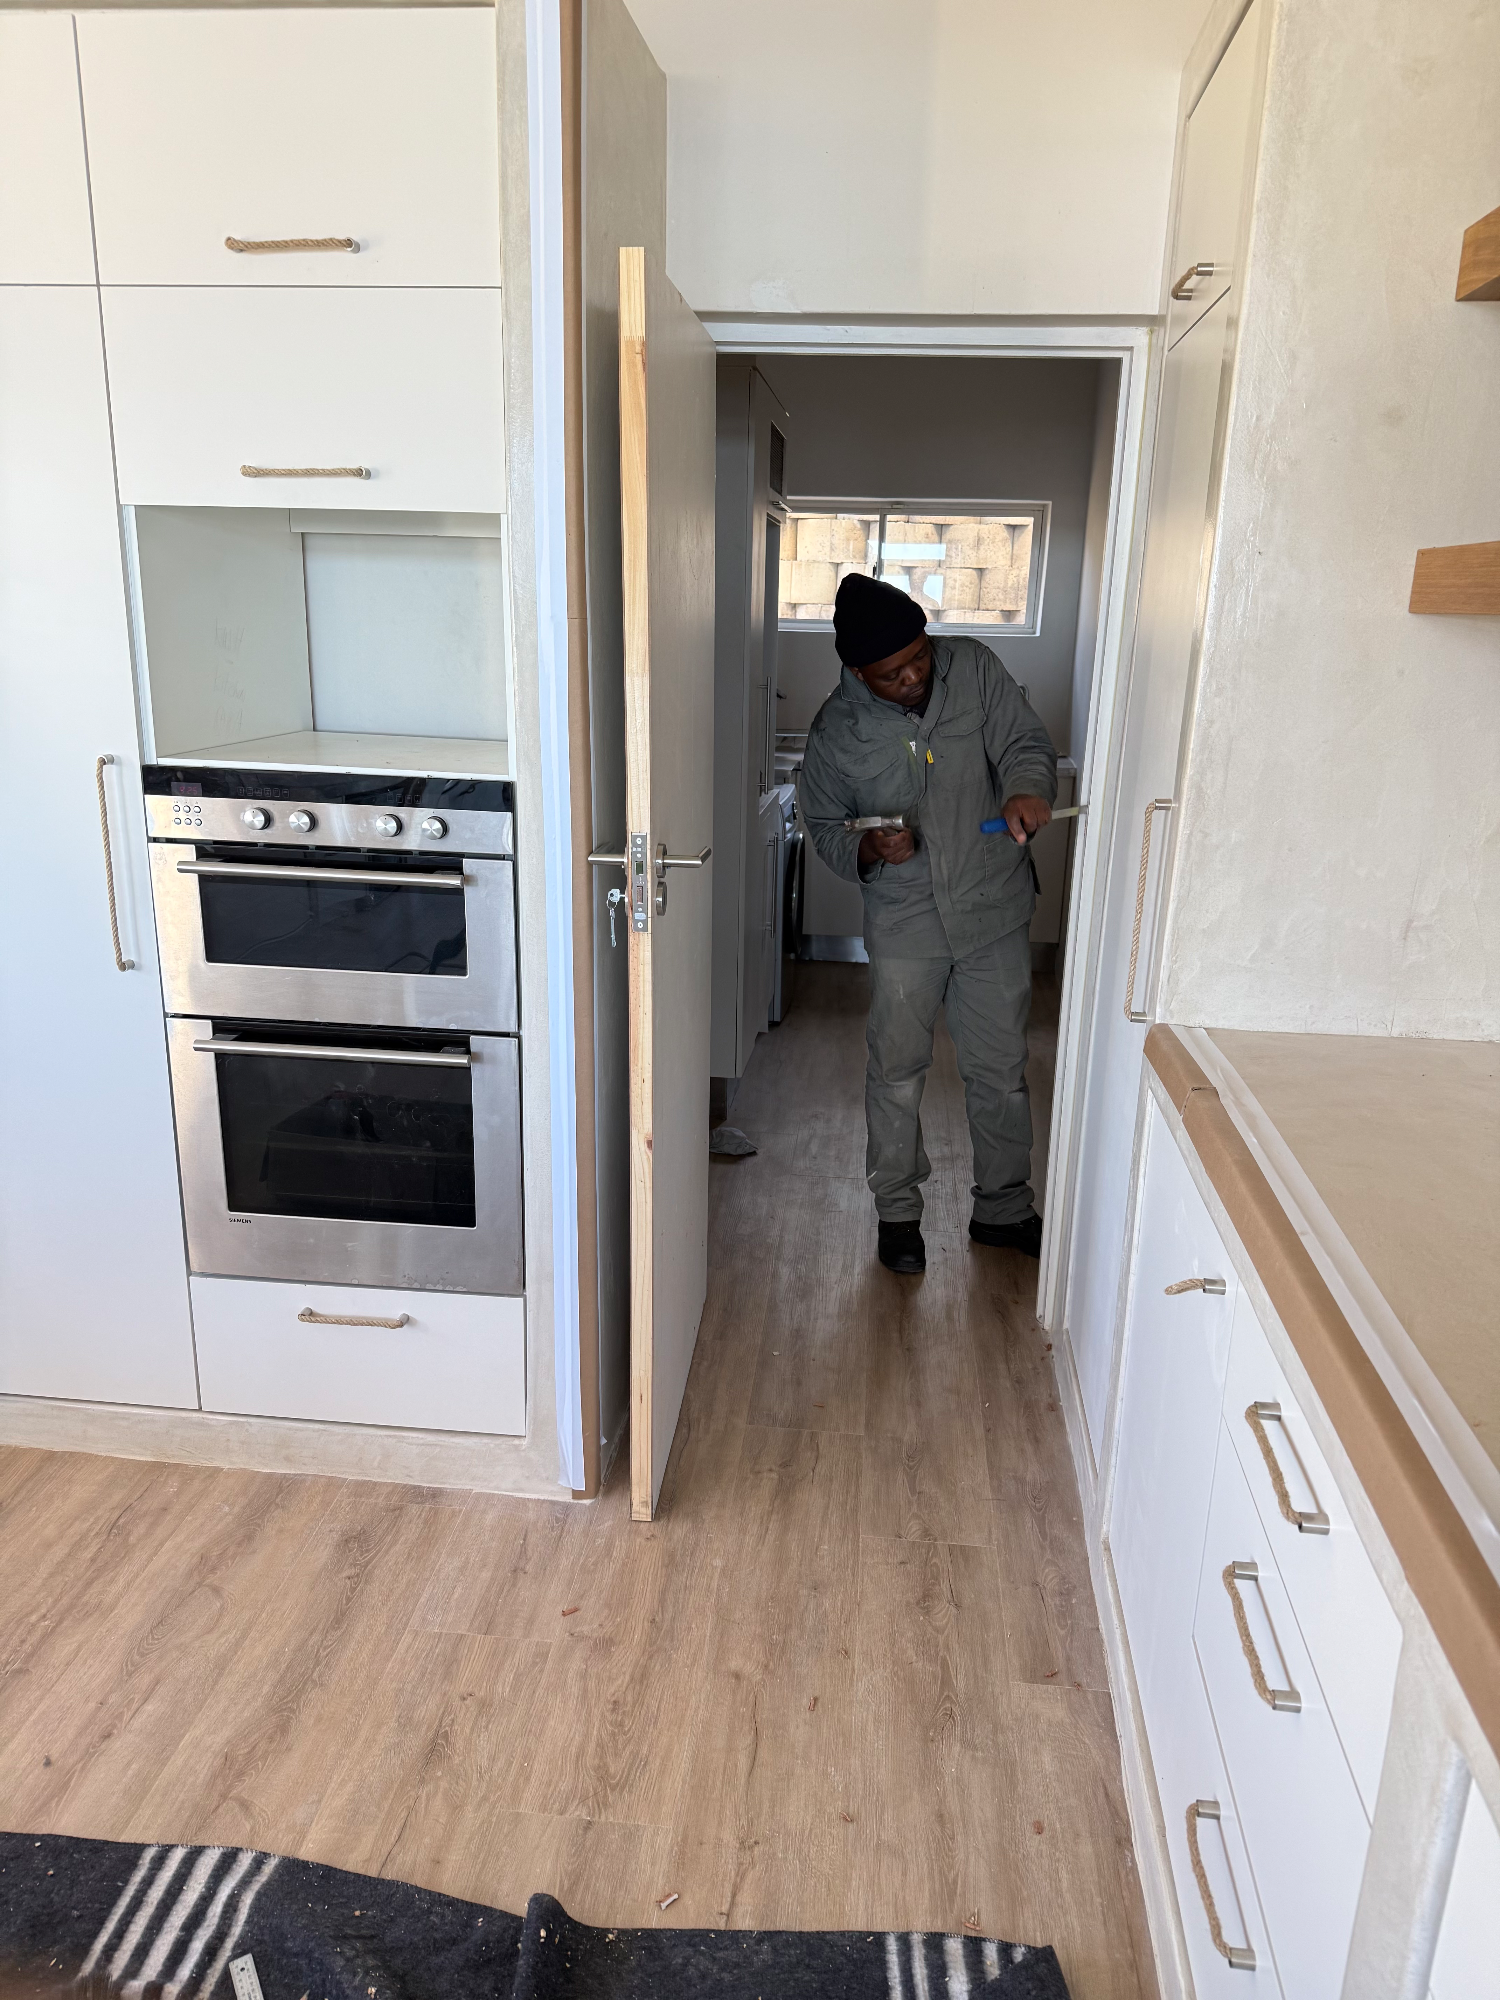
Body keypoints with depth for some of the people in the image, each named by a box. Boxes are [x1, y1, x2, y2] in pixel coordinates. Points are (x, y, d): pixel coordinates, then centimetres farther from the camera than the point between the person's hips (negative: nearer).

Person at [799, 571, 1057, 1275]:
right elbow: (825, 827, 3)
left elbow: (1026, 741, -6)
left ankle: (1005, 1209, 29)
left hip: (996, 908, 1)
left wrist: (1026, 788, -29)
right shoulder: (836, 730, -8)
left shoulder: (972, 667, -6)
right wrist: (869, 849, -19)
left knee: (1000, 1070, 11)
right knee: (897, 1071, 6)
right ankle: (897, 1211, 26)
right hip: (904, 922, -1)